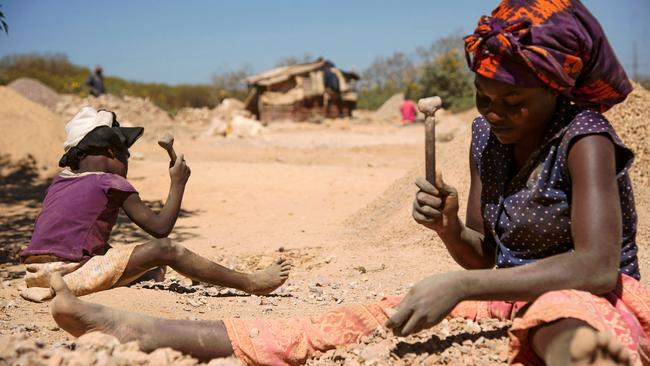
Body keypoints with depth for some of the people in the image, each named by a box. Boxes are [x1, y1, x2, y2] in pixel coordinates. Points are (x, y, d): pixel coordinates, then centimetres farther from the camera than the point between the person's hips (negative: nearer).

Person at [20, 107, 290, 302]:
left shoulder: (60, 180, 16)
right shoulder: (110, 183, -6)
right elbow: (160, 227, -6)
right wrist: (178, 183, 4)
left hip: (36, 275, 9)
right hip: (68, 275, -8)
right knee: (165, 249, -13)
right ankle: (251, 283, -8)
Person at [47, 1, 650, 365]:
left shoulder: (584, 141, -17)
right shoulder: (486, 134, 4)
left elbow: (596, 266, -29)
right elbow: (482, 256, 7)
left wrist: (459, 286, -32)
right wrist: (448, 228, -17)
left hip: (589, 299, -4)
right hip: (508, 296, 5)